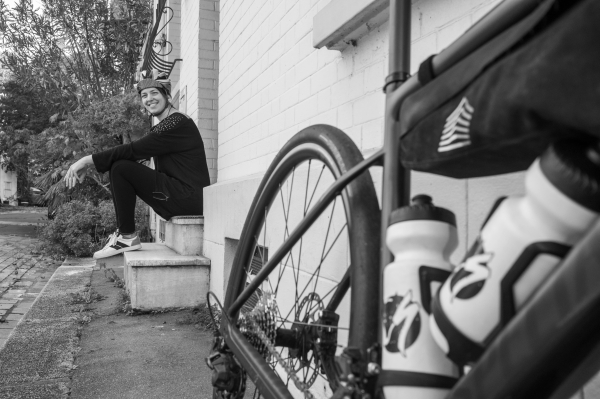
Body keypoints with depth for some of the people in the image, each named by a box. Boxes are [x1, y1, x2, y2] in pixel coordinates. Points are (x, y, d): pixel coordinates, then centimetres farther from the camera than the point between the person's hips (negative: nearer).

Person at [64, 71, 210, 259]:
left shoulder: (177, 123, -13)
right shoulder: (164, 125, 18)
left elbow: (133, 150, -18)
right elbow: (136, 152, 13)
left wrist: (88, 160, -15)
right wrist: (86, 164, 4)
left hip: (188, 198, -10)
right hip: (180, 197, 10)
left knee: (120, 169, -15)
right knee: (119, 166, 11)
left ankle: (127, 237, -6)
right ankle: (123, 233, 11)